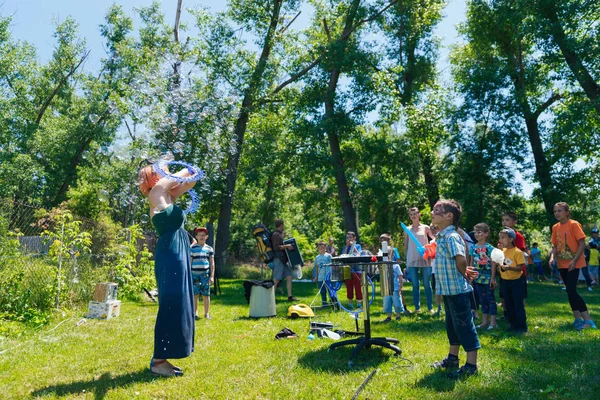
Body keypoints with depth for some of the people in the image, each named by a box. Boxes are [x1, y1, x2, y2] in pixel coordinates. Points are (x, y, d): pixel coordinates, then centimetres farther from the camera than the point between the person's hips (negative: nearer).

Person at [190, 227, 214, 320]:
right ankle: (195, 313, 12)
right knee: (194, 294, 2)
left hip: (205, 274, 1)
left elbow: (212, 263, 8)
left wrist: (212, 276, 1)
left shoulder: (209, 249, 8)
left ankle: (207, 314, 12)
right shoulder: (192, 248, 5)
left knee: (206, 295, 3)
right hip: (194, 274, -1)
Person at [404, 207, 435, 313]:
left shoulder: (425, 228, 4)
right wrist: (406, 259, 7)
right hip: (412, 261, 1)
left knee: (427, 284, 2)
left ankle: (430, 307, 9)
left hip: (424, 260, -1)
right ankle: (417, 307, 12)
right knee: (415, 285, 5)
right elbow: (405, 245, 11)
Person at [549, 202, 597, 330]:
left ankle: (587, 320, -4)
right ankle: (578, 319, 20)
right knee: (570, 291, 11)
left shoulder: (574, 224, -11)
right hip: (562, 264, 7)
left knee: (571, 291, -13)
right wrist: (552, 257, -5)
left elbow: (582, 244, -13)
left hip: (573, 264, -7)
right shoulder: (555, 227, 7)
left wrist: (574, 260, -19)